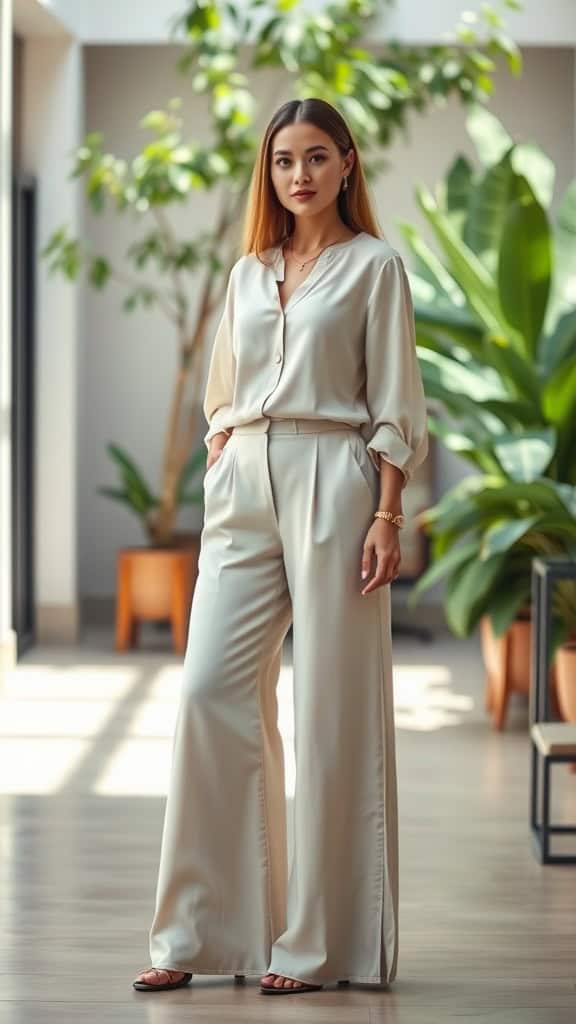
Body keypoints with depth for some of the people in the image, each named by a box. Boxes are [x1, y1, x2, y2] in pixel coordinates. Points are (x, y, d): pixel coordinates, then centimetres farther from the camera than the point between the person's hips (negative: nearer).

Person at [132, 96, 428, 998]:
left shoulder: (373, 266, 2)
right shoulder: (247, 272, 17)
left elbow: (395, 407, -2)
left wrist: (387, 518, -10)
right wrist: (217, 493, 10)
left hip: (332, 484, -5)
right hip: (244, 486, 5)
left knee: (334, 710, -2)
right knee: (209, 692, -2)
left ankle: (319, 941, 4)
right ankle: (200, 932, 5)